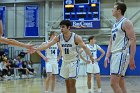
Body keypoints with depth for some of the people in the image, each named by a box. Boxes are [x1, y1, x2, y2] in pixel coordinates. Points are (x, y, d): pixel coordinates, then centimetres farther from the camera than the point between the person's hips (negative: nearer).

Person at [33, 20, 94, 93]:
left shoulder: (76, 37, -16)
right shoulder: (59, 37, -6)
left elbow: (84, 47, -17)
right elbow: (48, 45, -9)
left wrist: (90, 56, -29)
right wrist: (35, 49, -17)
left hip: (73, 61, -5)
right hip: (65, 62, 5)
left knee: (72, 83, -9)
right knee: (67, 83, 11)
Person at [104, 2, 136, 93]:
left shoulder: (126, 22, -7)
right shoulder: (115, 25, 20)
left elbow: (133, 40, -14)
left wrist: (131, 58, -20)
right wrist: (107, 56, 13)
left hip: (121, 55, -9)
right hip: (114, 55, 9)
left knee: (113, 83, -17)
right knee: (120, 83, 8)